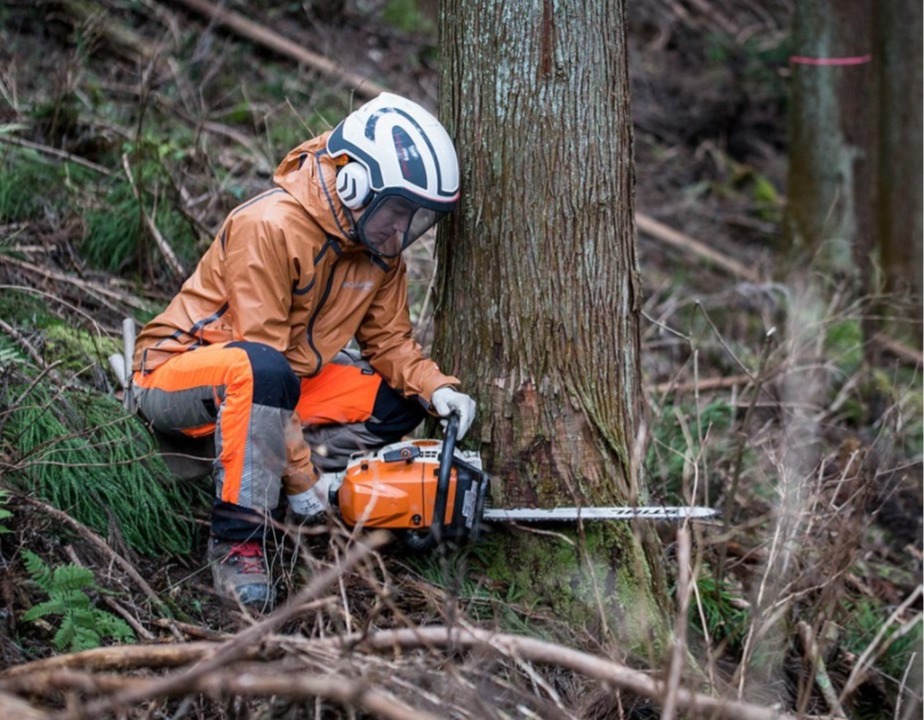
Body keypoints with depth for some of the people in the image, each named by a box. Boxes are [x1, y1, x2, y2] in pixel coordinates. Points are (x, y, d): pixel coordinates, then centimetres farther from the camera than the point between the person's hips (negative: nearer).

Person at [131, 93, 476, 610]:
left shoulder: (379, 250, -1)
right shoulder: (270, 228, -26)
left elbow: (390, 340, 5)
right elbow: (262, 355, -28)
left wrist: (436, 388, -17)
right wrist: (303, 478, -26)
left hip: (277, 389, 9)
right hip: (173, 376, -9)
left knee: (397, 399, -5)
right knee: (262, 370, -41)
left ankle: (254, 479, -10)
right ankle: (237, 543, -31)